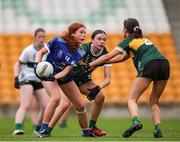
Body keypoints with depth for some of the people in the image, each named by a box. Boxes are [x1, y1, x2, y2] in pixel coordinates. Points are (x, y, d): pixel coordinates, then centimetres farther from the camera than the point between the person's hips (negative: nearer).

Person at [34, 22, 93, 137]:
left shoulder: (79, 54, -13)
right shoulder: (58, 42, -22)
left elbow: (66, 70, -21)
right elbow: (41, 52, -10)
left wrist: (54, 77, -37)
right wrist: (37, 65, -27)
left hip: (64, 77, 5)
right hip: (48, 73, -5)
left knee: (80, 105, 3)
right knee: (56, 97, -31)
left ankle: (86, 133, 24)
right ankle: (43, 130, -22)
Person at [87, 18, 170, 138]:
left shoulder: (128, 41, 12)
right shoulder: (143, 40, 33)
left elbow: (107, 57, 11)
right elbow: (122, 58, 38)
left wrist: (89, 65, 20)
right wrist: (101, 62, 39)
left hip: (149, 65, -7)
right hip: (165, 64, 7)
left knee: (132, 99, -1)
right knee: (154, 101, 17)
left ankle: (136, 121, -28)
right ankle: (158, 129, -1)